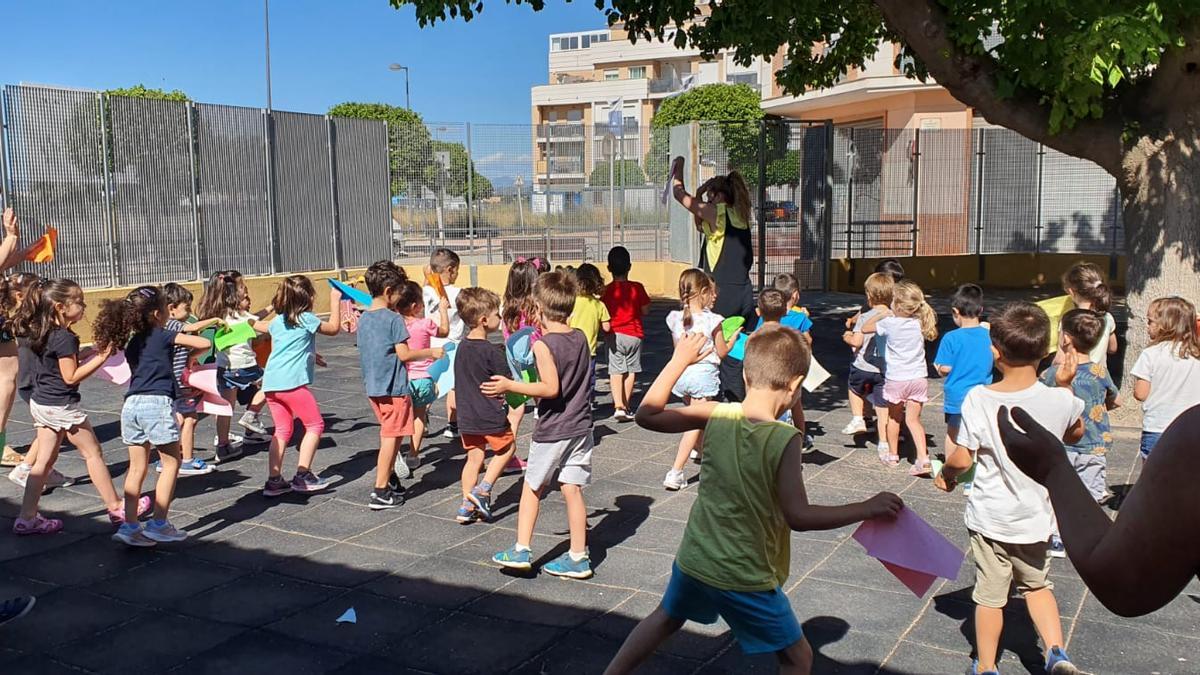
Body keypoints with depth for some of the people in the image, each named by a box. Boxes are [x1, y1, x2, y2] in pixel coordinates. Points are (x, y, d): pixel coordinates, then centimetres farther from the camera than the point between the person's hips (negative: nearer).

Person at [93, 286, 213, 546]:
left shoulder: (130, 341, 15)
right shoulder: (163, 336, -3)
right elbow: (205, 343, -9)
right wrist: (191, 356, 11)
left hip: (131, 404, 6)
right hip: (157, 403, -6)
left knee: (137, 467, 10)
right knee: (171, 463, 5)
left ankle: (130, 526, 9)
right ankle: (159, 524, 4)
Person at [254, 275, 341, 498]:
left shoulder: (277, 321, 17)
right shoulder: (306, 319, -2)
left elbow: (257, 325, 37)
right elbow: (334, 328, 11)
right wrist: (334, 300, 20)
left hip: (271, 382, 7)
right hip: (292, 382, -7)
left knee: (282, 430, 14)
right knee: (315, 425, 5)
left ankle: (274, 480, 10)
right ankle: (303, 475, -1)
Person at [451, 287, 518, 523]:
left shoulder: (462, 346, 3)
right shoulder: (492, 351, -18)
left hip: (467, 415, 6)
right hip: (491, 415, -6)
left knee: (474, 458, 14)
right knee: (507, 447, 16)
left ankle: (467, 505, 15)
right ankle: (482, 490, 7)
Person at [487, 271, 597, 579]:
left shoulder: (543, 344, -16)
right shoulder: (581, 337, 3)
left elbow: (551, 388, -23)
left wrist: (510, 386, -19)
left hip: (551, 431, -5)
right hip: (580, 426, 5)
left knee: (532, 488, 11)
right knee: (572, 490, 8)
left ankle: (521, 550, 15)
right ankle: (578, 557, 12)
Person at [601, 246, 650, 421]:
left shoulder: (606, 290, -7)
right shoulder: (637, 288, -7)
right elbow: (645, 310, 0)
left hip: (613, 335, 0)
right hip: (634, 334, 1)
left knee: (615, 371, -1)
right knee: (631, 370, 13)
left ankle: (618, 406, -16)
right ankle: (626, 406, 19)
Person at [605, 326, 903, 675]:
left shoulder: (716, 415, -12)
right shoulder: (785, 438, -24)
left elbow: (647, 415, -2)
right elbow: (798, 516, -25)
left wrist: (680, 360, 5)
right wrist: (868, 508, -18)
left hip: (694, 561, 5)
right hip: (746, 578, -5)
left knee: (666, 619, 32)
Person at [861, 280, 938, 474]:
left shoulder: (889, 323, -13)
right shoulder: (919, 323, -3)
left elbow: (865, 328, -1)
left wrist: (882, 314, 10)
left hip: (896, 379, -3)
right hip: (919, 378, 3)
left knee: (894, 417, 17)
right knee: (913, 419, 6)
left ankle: (892, 455, 29)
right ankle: (923, 458, -8)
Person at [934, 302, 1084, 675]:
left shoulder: (979, 399, -20)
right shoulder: (1061, 400, -13)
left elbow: (961, 459, -14)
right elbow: (1076, 434, 10)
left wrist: (945, 473, 6)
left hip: (989, 517, -2)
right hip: (1036, 518, 2)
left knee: (990, 595, 13)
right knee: (1037, 585, 26)